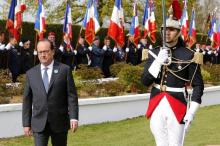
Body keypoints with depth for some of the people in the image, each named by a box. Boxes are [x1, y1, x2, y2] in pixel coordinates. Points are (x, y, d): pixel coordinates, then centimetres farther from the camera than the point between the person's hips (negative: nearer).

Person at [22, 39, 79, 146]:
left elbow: (72, 96, -3)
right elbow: (27, 100, 8)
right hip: (39, 124, 1)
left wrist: (74, 117, -12)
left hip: (59, 123, -1)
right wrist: (26, 123, 4)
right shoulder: (31, 73, 7)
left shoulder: (64, 70, 1)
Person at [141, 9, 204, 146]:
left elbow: (198, 85, -4)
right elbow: (145, 81, -1)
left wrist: (191, 112, -12)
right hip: (156, 107, 4)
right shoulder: (154, 53, 5)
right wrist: (158, 61, -16)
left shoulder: (188, 56, -6)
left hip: (177, 108, -4)